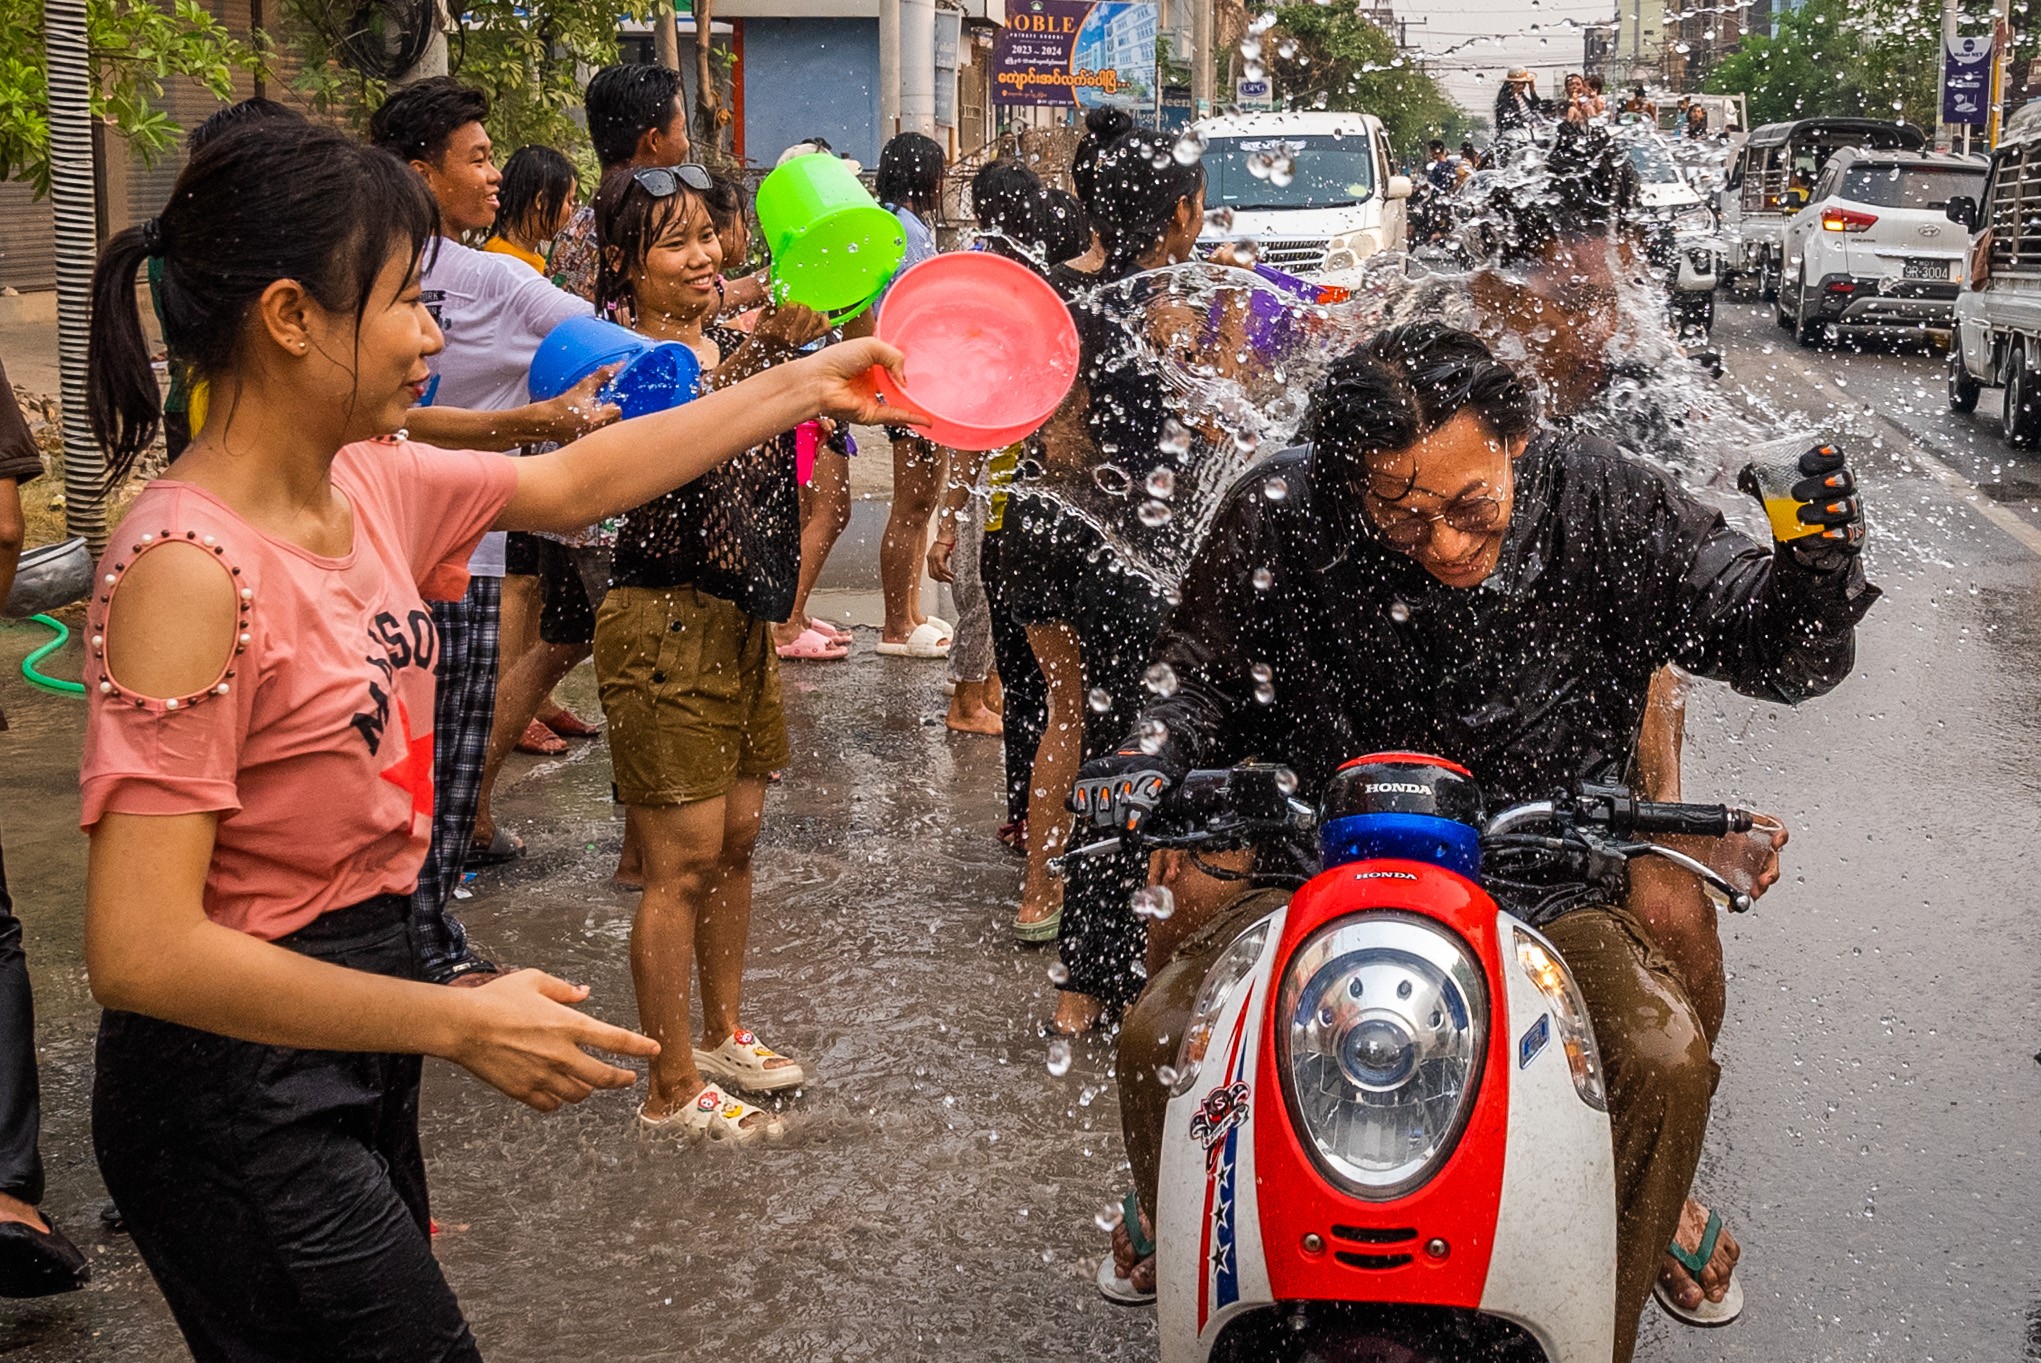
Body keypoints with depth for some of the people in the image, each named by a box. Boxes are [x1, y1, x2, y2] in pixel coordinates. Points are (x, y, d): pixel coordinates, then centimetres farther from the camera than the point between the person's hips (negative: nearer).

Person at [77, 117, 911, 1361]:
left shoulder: (371, 484, -1)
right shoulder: (190, 567, -25)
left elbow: (574, 483, 19)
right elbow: (143, 952, -27)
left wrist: (805, 386, 21)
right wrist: (465, 1025, -23)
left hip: (357, 1010, 8)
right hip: (241, 1085, -8)